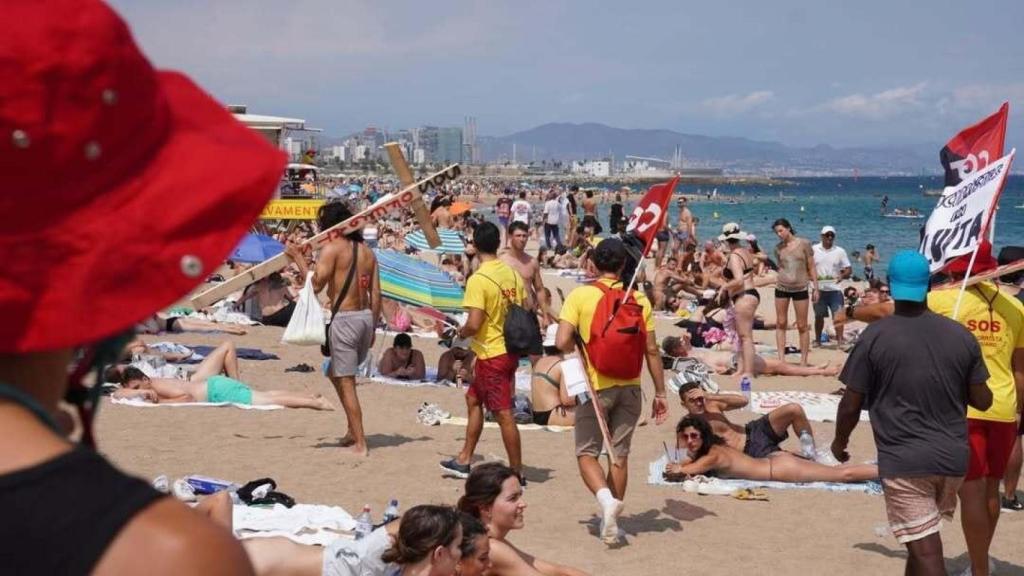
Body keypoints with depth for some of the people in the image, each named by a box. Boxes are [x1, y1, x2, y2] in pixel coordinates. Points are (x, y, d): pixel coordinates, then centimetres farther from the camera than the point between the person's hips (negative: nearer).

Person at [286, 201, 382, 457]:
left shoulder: (331, 248, -8)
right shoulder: (367, 251, 12)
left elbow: (316, 284, -16)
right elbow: (376, 295, 11)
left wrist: (298, 258, -6)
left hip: (344, 318, -7)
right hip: (366, 318, 7)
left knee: (346, 382, 0)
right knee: (336, 372, 25)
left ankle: (360, 444, 1)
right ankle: (353, 430, 23)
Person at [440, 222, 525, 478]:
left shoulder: (478, 280, -19)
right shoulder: (513, 274, 3)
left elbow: (474, 324, -22)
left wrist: (461, 332, -2)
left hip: (491, 354, -8)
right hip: (510, 350, 8)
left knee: (504, 414, -2)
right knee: (473, 399, 21)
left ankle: (517, 473, 5)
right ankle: (464, 460, 28)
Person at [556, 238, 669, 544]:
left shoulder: (580, 296, -8)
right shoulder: (639, 299, 0)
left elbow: (562, 342, -15)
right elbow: (651, 350, 0)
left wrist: (579, 347, 8)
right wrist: (660, 393, 8)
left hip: (595, 385, -3)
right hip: (629, 386, 3)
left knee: (587, 453, 9)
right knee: (620, 454, 14)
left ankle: (605, 497, -17)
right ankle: (611, 519, 19)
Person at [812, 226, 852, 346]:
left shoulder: (840, 251, 3)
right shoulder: (814, 249, 3)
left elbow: (849, 270, 3)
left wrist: (843, 275, -19)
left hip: (835, 289, -1)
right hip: (819, 289, 1)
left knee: (838, 316, -9)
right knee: (819, 316, 11)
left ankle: (840, 341, -10)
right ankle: (817, 340, 25)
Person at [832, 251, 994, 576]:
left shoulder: (875, 336, -9)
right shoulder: (961, 335, 2)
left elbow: (851, 405, -6)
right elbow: (982, 401, 7)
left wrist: (840, 441, 13)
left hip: (903, 460, -5)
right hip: (953, 456, 5)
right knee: (922, 542, 23)